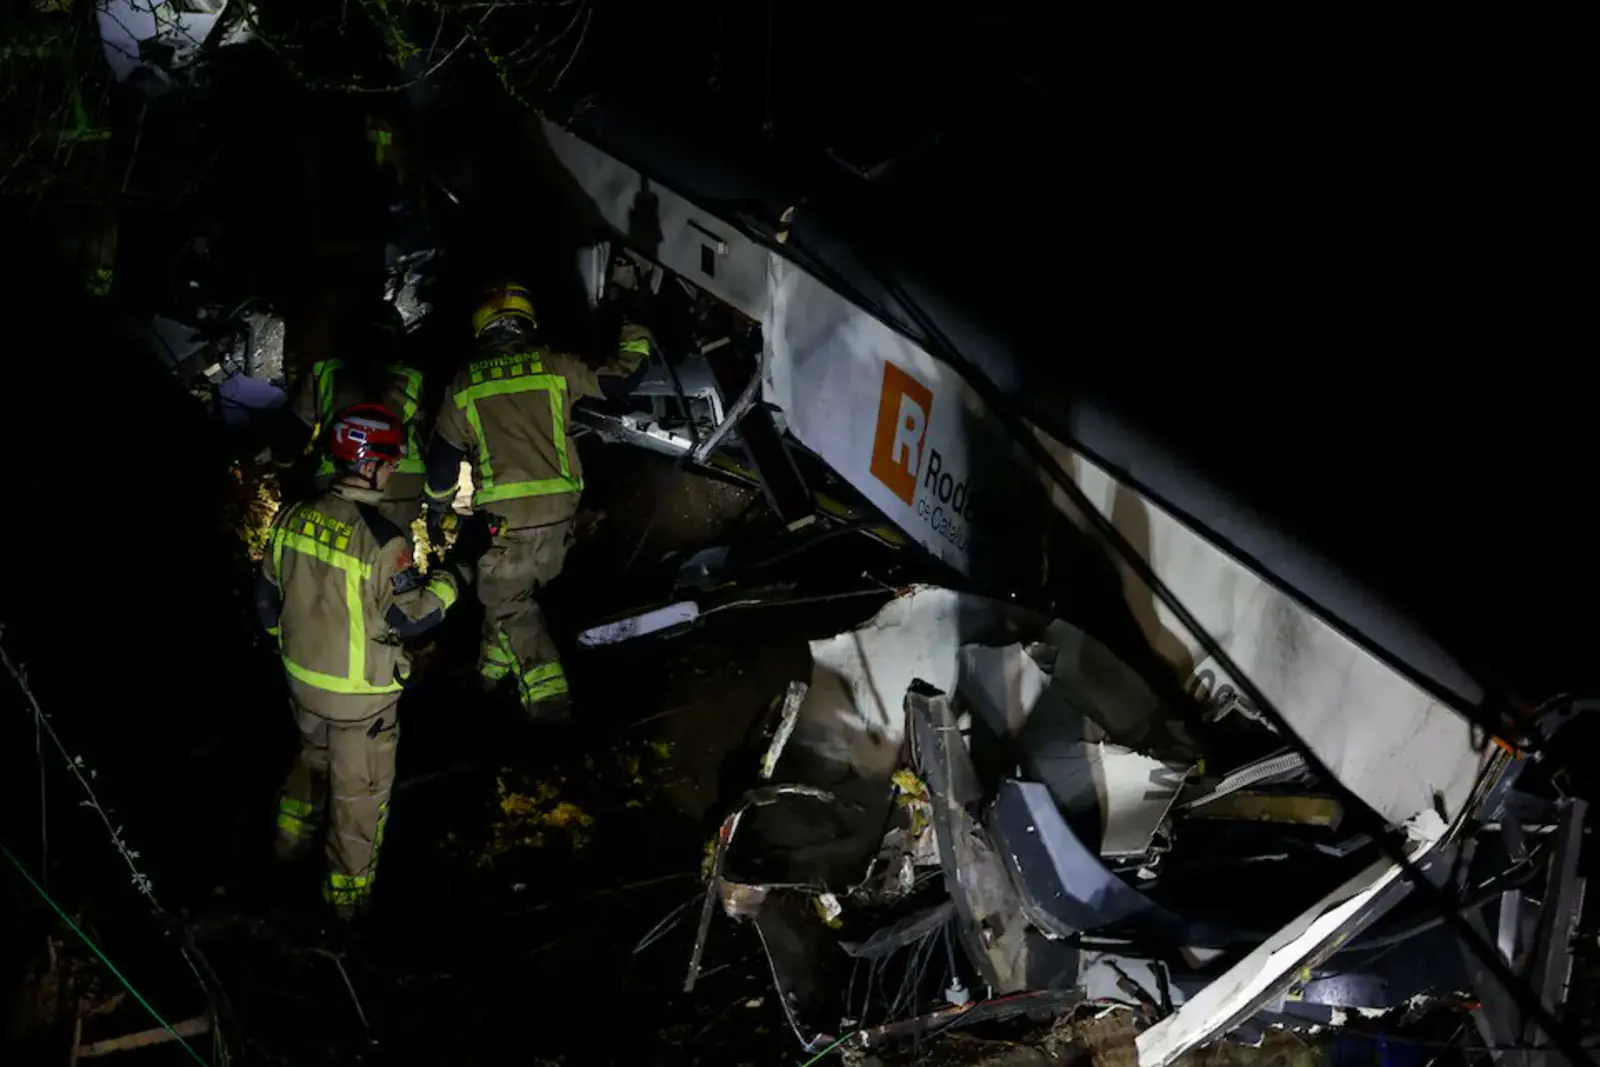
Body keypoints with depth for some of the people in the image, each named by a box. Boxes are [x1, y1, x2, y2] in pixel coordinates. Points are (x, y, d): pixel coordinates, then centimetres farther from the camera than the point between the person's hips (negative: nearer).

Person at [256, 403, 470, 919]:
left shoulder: (293, 518, -9)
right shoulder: (382, 540, -29)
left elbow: (267, 597, 3)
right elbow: (411, 617, -19)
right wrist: (455, 576, -5)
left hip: (303, 678, 6)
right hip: (361, 691, -6)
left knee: (315, 754, 33)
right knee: (359, 790, 14)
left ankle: (292, 834, 49)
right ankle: (348, 890, 28)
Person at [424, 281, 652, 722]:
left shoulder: (465, 383, 4)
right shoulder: (555, 367, 3)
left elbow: (443, 454, 10)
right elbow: (618, 379, 12)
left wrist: (435, 509, 24)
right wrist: (636, 339, 31)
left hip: (505, 513, -3)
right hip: (559, 509, 3)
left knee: (508, 601, 5)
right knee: (511, 589, 22)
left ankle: (547, 693, -10)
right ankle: (494, 669, 35)